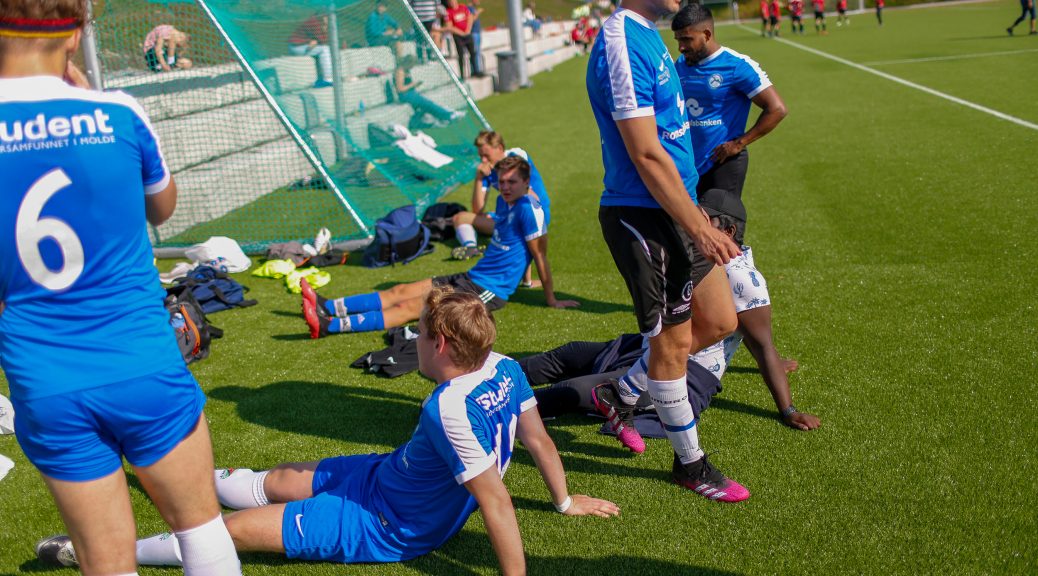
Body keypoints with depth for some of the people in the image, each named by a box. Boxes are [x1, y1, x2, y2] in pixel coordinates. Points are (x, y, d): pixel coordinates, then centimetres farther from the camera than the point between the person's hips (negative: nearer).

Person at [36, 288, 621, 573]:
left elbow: (495, 499, -37)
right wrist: (564, 500, 14)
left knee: (238, 527, -1)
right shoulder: (506, 369, -11)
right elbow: (539, 439, -1)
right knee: (274, 482, 23)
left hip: (386, 528, -8)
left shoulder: (450, 408, -37)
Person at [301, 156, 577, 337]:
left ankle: (329, 327, -26)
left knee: (411, 307, -18)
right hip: (471, 277, 9)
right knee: (402, 291, 3)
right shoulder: (504, 202, 12)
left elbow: (539, 254, -15)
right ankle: (328, 308, 2)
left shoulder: (528, 206, -16)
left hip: (489, 290, -9)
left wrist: (551, 299, -12)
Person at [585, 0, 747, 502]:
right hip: (642, 219, -10)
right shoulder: (622, 43, -20)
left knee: (718, 322, 15)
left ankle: (620, 395, 30)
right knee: (673, 344, 4)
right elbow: (646, 155, -23)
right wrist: (700, 229, -19)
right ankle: (690, 464, 24)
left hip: (672, 210, 10)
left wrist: (693, 212, 22)